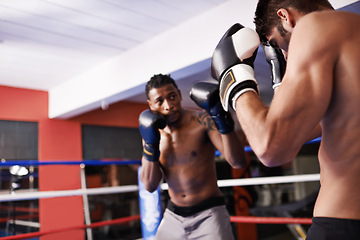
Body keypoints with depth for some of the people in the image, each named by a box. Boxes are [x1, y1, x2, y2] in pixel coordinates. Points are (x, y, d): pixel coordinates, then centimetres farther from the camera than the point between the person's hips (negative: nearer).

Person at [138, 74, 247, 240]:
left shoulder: (202, 121, -13)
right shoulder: (151, 133, 0)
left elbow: (238, 162, -22)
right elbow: (150, 186, -5)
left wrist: (221, 119, -32)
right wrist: (151, 146, -18)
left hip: (208, 214, -4)